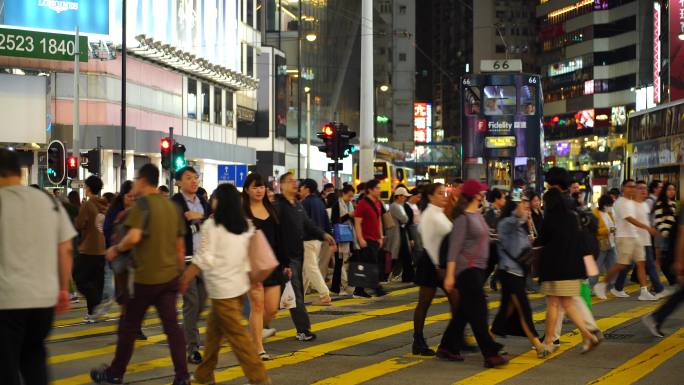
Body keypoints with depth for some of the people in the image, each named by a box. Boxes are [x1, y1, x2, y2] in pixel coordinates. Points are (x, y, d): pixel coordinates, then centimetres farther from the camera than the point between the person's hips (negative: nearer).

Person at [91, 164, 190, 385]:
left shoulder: (142, 204, -11)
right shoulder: (172, 206, 12)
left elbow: (134, 237, -26)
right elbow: (180, 246, 16)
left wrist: (116, 249, -8)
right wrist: (180, 273, 23)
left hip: (146, 277, -6)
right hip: (170, 275, 6)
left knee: (129, 326, 8)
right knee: (172, 325, 4)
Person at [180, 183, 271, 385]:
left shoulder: (211, 225, -11)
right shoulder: (247, 225, 7)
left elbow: (204, 259, -14)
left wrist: (185, 278, -6)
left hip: (222, 287, -7)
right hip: (239, 284, 7)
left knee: (236, 334, -3)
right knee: (214, 330, 18)